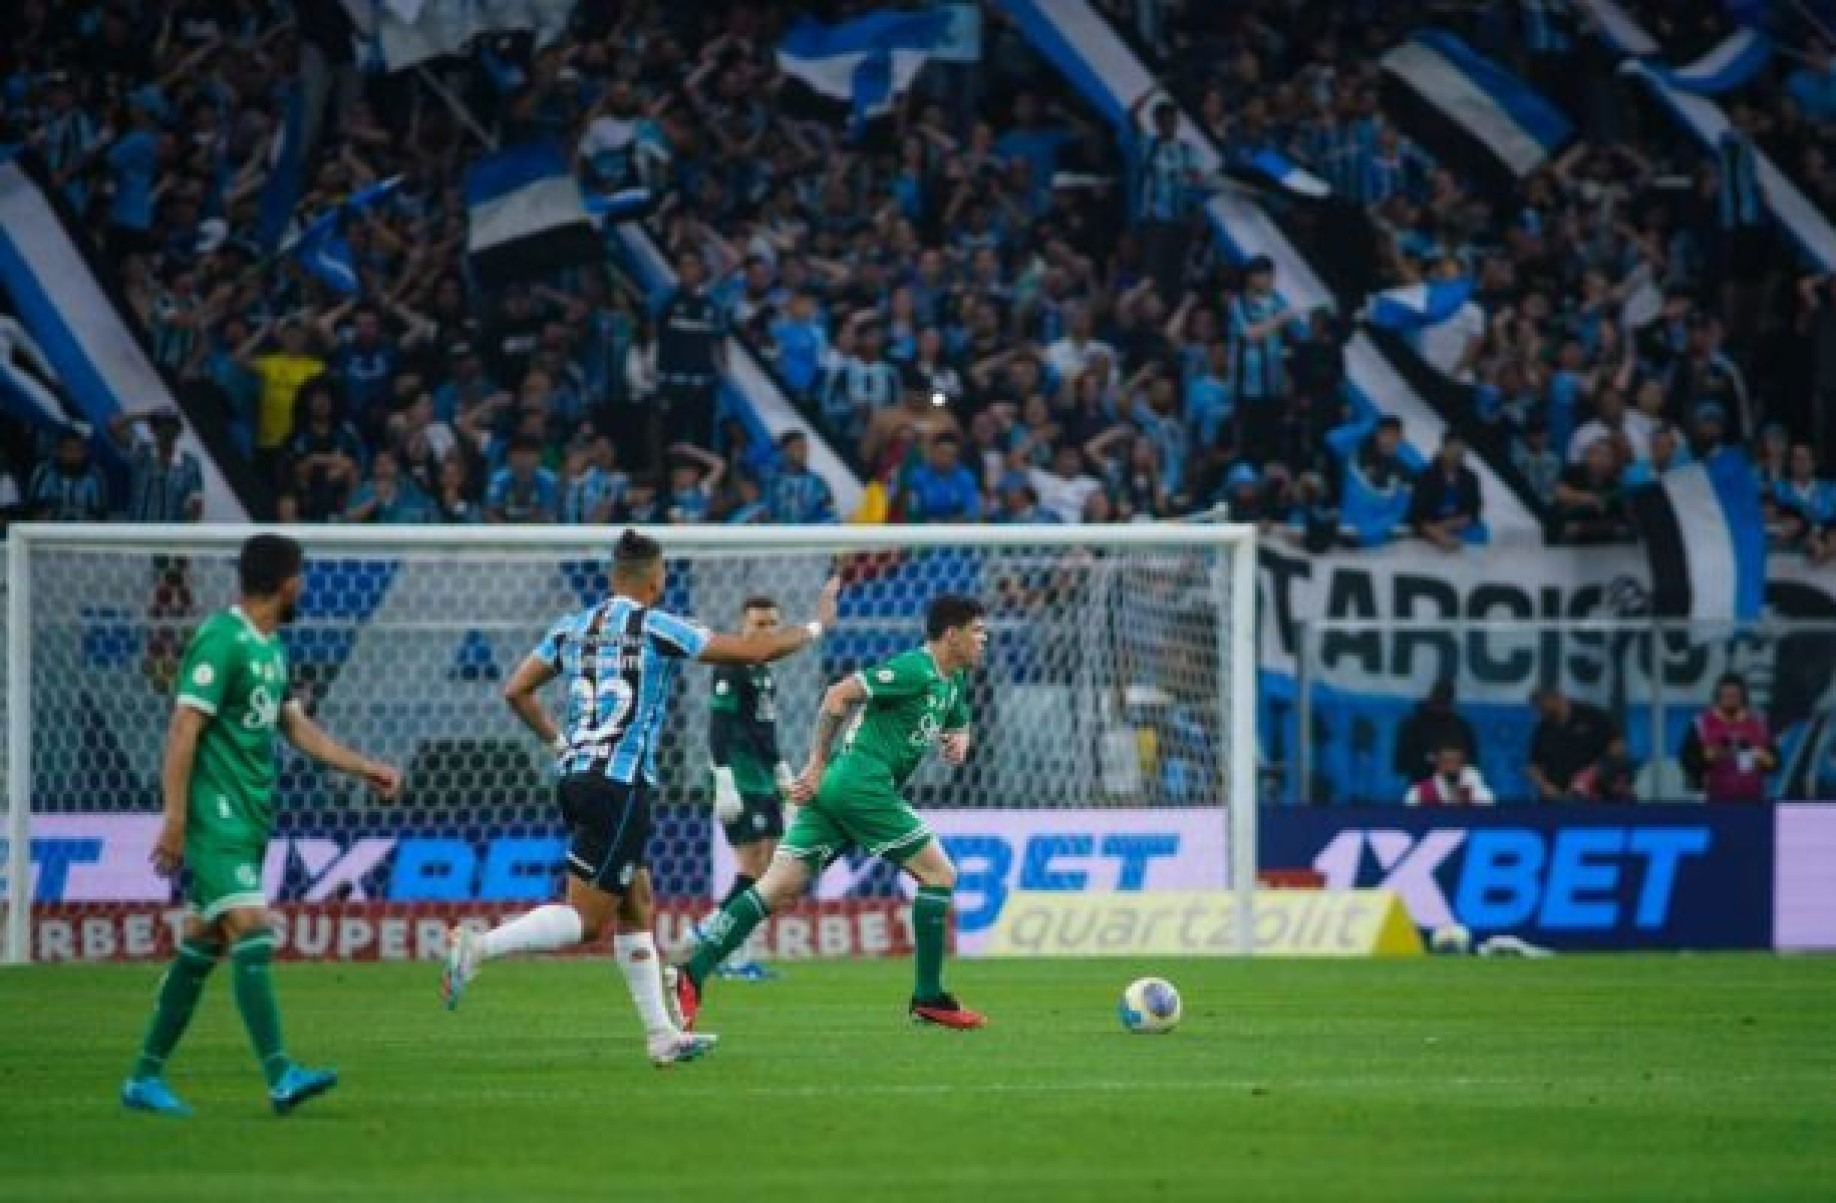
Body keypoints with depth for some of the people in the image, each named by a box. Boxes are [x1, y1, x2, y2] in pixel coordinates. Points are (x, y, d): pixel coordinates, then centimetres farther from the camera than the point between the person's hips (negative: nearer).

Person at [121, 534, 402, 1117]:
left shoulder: (270, 646, 15)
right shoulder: (221, 641, -13)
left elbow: (295, 725, 23)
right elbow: (184, 729, -16)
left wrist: (364, 767, 19)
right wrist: (174, 820, -19)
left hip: (249, 821, 9)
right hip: (216, 818, -9)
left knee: (200, 949, 10)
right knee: (251, 935, -16)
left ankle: (145, 1078, 15)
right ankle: (280, 1078, -22)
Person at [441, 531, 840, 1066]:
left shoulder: (570, 628, 10)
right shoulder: (658, 629, -7)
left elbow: (515, 691, 10)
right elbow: (756, 650, -4)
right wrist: (817, 625, 11)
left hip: (575, 780, 8)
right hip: (620, 786, -8)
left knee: (637, 908, 14)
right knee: (586, 919, -6)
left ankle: (662, 1035, 14)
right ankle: (478, 947, -21)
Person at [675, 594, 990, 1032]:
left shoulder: (952, 683, 19)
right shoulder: (915, 670, -10)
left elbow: (958, 725, 37)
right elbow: (839, 695, -14)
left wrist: (957, 742, 12)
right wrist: (818, 765, -13)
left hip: (838, 786, 9)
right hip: (863, 784, -9)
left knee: (780, 888, -2)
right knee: (939, 873, -1)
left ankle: (694, 973, -13)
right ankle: (929, 998, 2)